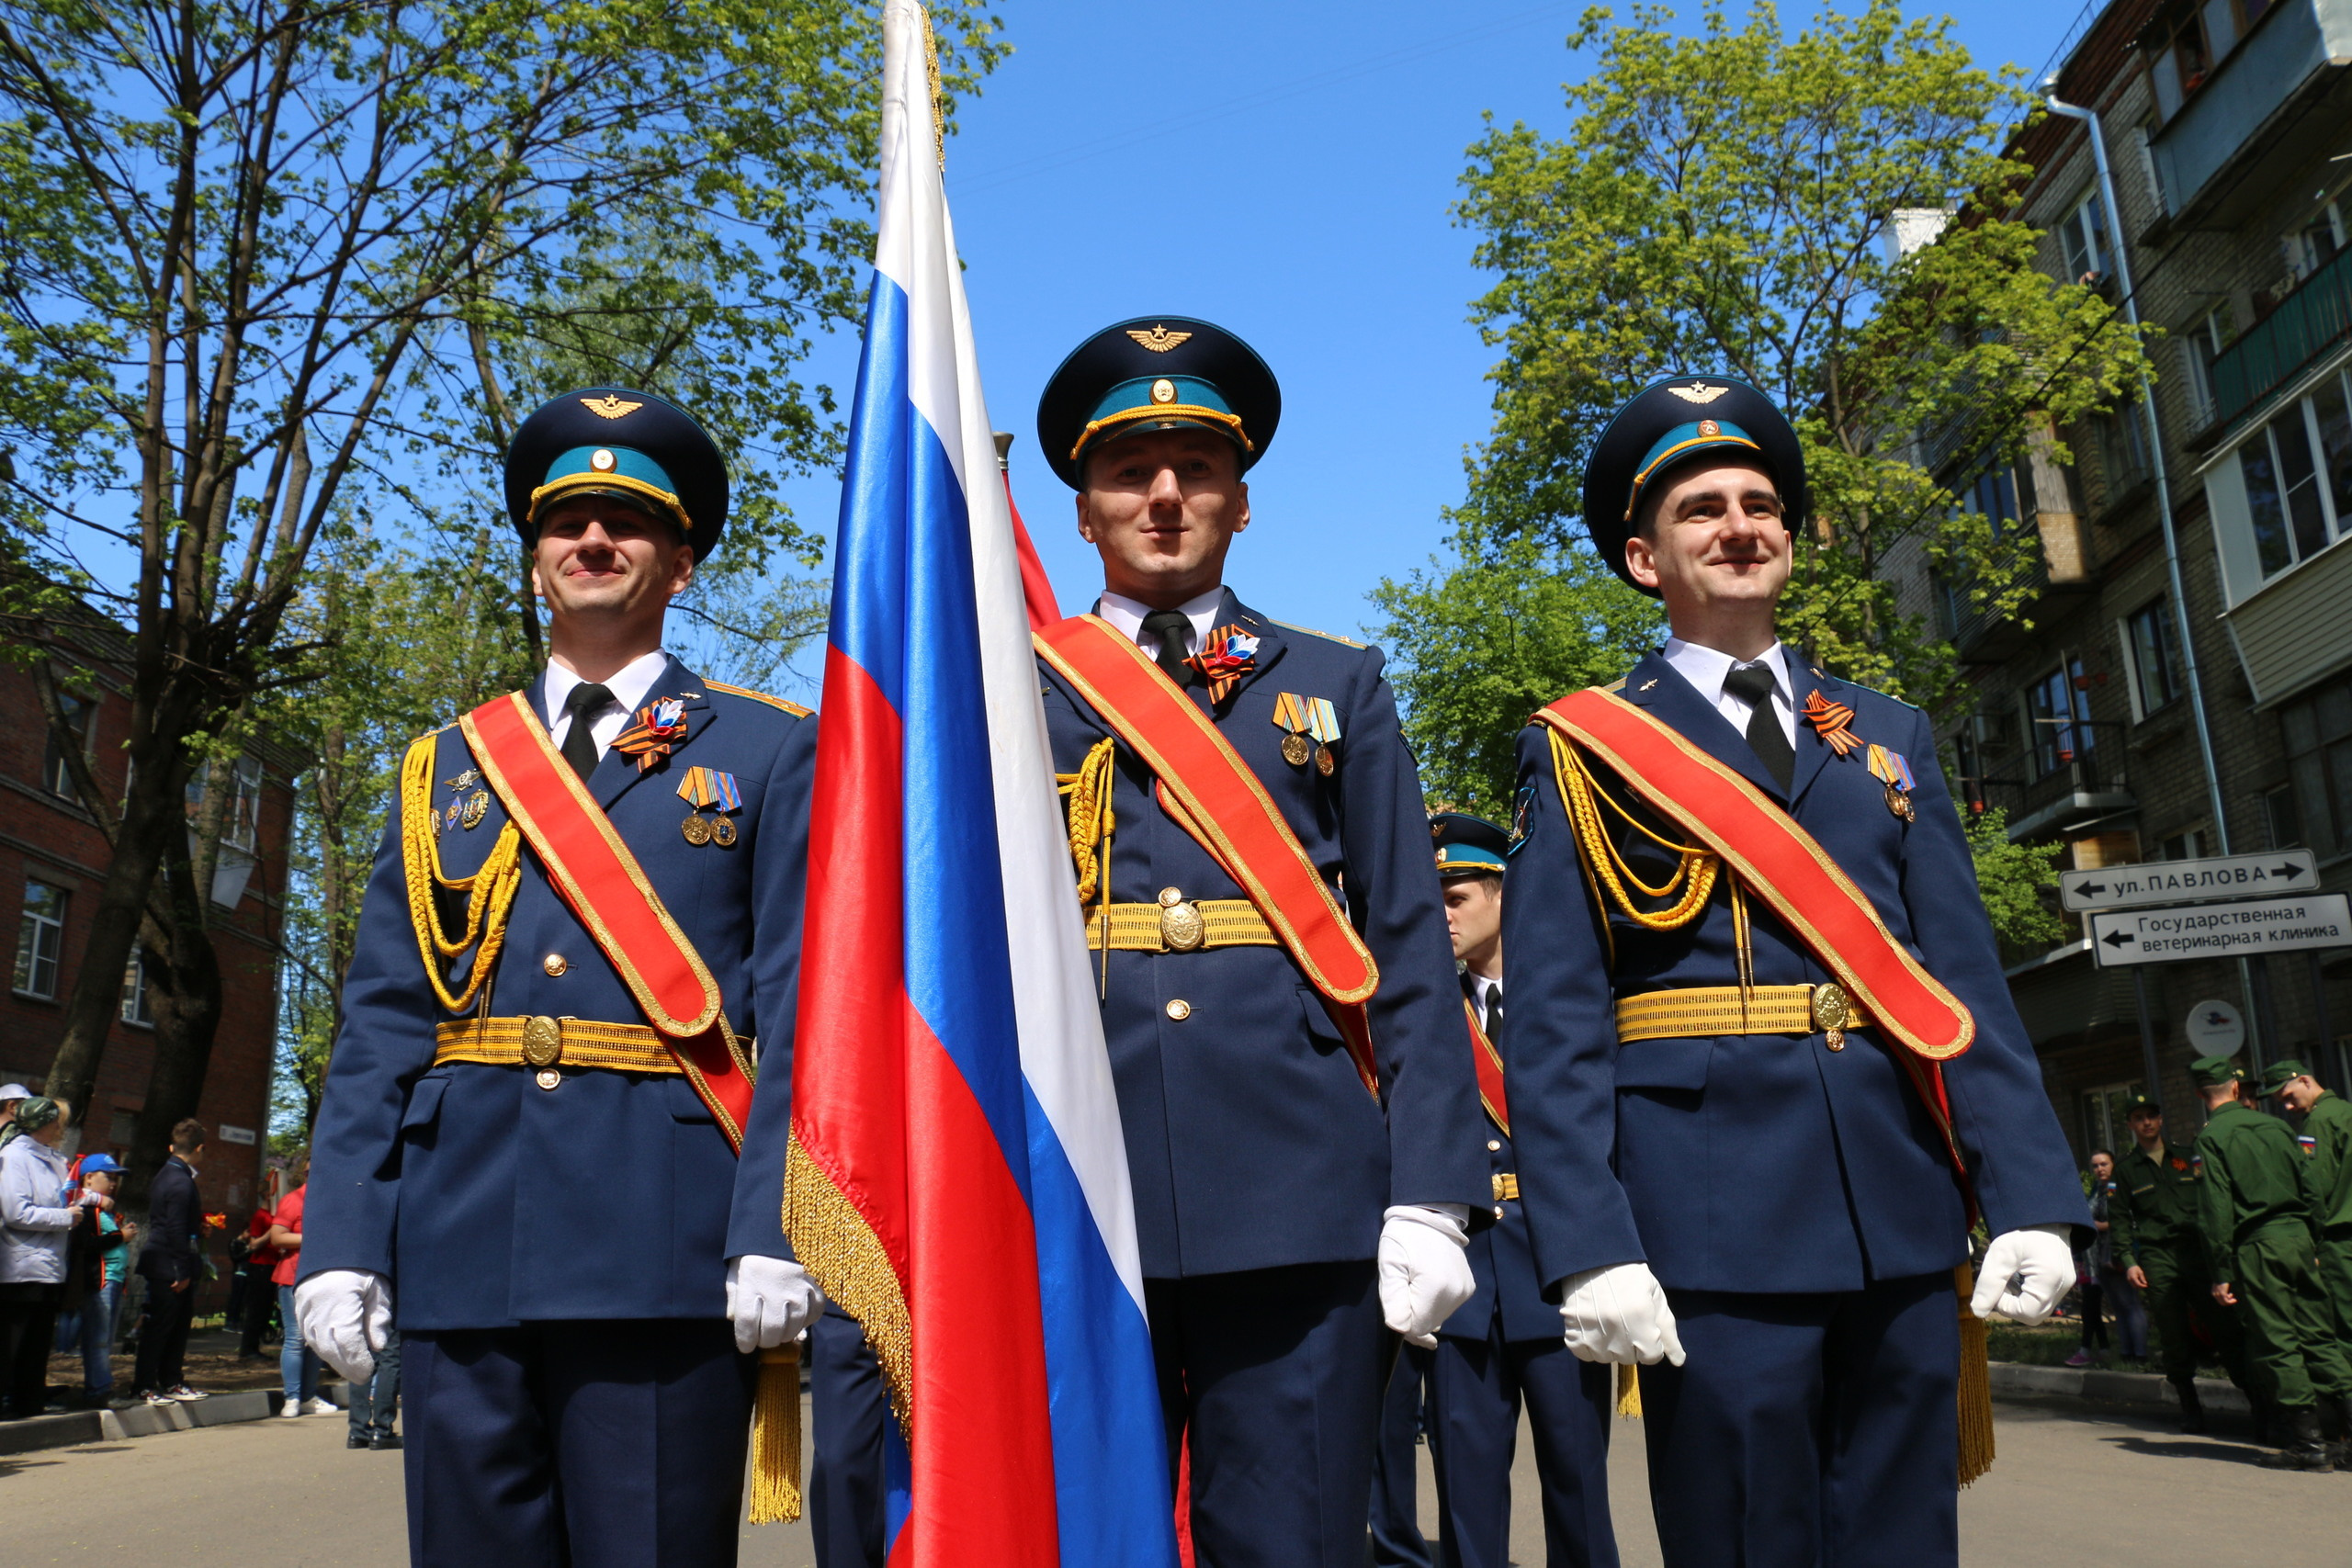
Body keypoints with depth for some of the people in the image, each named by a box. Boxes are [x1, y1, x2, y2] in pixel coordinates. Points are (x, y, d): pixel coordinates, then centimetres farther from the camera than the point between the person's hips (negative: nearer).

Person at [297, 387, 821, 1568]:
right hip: (463, 1241, 4)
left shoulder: (768, 752, 7)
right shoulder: (443, 765, 17)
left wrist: (775, 1231, -13)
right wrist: (343, 1239, 1)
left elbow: (800, 1009, -3)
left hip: (667, 1246, -3)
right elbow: (381, 1024, 11)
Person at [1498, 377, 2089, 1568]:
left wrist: (2030, 1196, -1)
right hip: (1715, 1223, -4)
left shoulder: (1889, 738, 14)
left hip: (1904, 1218, 4)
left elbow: (1965, 981, 9)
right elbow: (1554, 1021, -6)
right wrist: (1589, 1245, -14)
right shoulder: (1583, 752, 2)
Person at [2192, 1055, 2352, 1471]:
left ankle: (2309, 1440, 0)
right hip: (2298, 1235, 5)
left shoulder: (2212, 1136, -6)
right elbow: (2309, 1189, 12)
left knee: (2277, 1344, 0)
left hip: (2257, 1248, -5)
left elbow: (2216, 1209, -11)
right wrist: (2312, 1246, 21)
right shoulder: (2276, 1125, 10)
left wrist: (2222, 1272, -8)